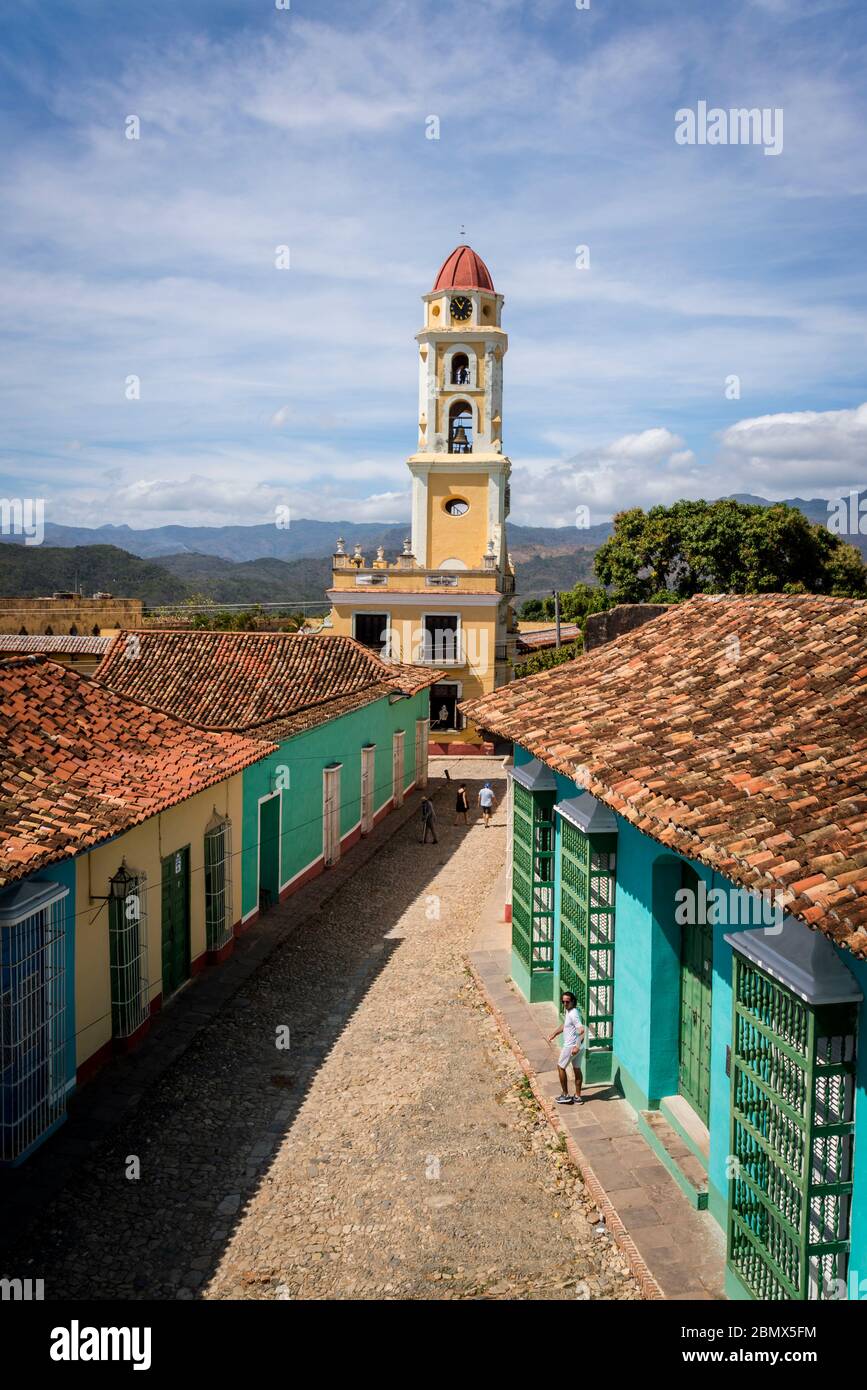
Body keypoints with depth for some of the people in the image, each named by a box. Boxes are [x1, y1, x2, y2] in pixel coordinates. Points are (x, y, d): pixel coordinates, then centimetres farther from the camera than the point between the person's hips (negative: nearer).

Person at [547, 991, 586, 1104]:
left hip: (571, 1046, -9)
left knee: (561, 1067, 8)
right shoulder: (567, 1010, 6)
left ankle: (566, 1095, 16)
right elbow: (564, 1025, 23)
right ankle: (578, 1097, 24)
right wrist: (554, 1035, 25)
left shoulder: (573, 1014, -25)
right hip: (578, 1046, 9)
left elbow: (582, 1030, -34)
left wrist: (577, 1046, -37)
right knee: (577, 1069, 15)